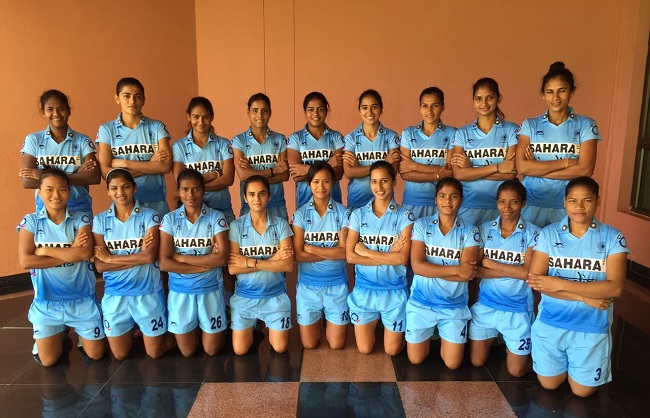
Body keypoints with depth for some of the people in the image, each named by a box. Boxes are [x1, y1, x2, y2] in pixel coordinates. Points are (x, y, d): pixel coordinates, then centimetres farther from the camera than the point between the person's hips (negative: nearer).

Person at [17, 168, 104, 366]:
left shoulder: (81, 219, -7)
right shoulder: (31, 221, -5)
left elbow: (85, 253, -23)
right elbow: (25, 261, -17)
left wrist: (45, 250, -19)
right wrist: (70, 253, -19)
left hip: (82, 299, 0)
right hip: (46, 301, 1)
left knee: (96, 355, 10)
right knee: (48, 361, 11)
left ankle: (80, 332, 41)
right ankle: (59, 336, 42)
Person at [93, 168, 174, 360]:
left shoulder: (150, 216, -8)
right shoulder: (100, 220, -2)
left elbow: (150, 256, -19)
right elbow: (100, 265, -10)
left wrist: (110, 258, -14)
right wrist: (138, 256, -17)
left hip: (147, 292, -2)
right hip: (115, 294, 2)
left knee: (155, 353, 10)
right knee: (120, 355, 15)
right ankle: (132, 329, 44)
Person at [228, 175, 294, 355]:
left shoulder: (281, 224, -9)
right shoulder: (236, 226, -9)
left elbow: (288, 265, -18)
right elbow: (232, 268, -16)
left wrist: (249, 262, -23)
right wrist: (272, 260, -21)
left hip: (275, 295, 0)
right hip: (245, 296, 0)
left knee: (280, 348, 6)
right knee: (240, 350, 6)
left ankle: (267, 326, 37)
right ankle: (254, 327, 36)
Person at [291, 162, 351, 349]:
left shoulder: (343, 213, -6)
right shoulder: (300, 214, -6)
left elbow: (344, 252, -15)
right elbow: (299, 255, -12)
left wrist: (310, 248, -15)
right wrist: (332, 252, -16)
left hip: (336, 283, 0)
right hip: (308, 284, 1)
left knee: (337, 344, 7)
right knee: (309, 344, 9)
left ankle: (329, 319, 38)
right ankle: (318, 318, 40)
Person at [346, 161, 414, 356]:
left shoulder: (404, 216, -8)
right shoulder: (358, 214, -3)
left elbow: (402, 258, -17)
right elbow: (350, 256, -11)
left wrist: (366, 252, -15)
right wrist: (388, 257, -16)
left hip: (394, 291, -1)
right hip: (364, 289, 1)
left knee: (392, 350, 11)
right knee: (364, 349, 11)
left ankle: (384, 323, 41)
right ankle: (375, 322, 41)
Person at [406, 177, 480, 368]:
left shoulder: (469, 231, -8)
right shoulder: (421, 225, -8)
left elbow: (467, 273, -17)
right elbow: (417, 266, -18)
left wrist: (430, 269, -18)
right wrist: (456, 269, -21)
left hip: (454, 305, 0)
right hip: (421, 302, 0)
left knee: (452, 363, 7)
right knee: (415, 359, 9)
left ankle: (443, 335, 37)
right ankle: (430, 333, 39)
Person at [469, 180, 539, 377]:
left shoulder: (532, 233, -9)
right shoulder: (485, 229, -3)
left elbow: (527, 273, -19)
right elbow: (477, 270, -9)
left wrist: (488, 262, -14)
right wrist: (514, 270, -18)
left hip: (518, 307, -2)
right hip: (486, 303, 2)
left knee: (516, 371, 6)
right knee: (476, 362, 11)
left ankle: (508, 341, 35)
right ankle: (493, 337, 39)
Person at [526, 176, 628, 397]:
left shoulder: (612, 238, -8)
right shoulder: (548, 234, -7)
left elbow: (615, 288, -18)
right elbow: (535, 281, -14)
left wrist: (560, 284, -24)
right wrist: (585, 297, -21)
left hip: (592, 326, 0)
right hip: (550, 322, 1)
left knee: (582, 391, 12)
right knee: (549, 384, 14)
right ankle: (564, 362, 44)